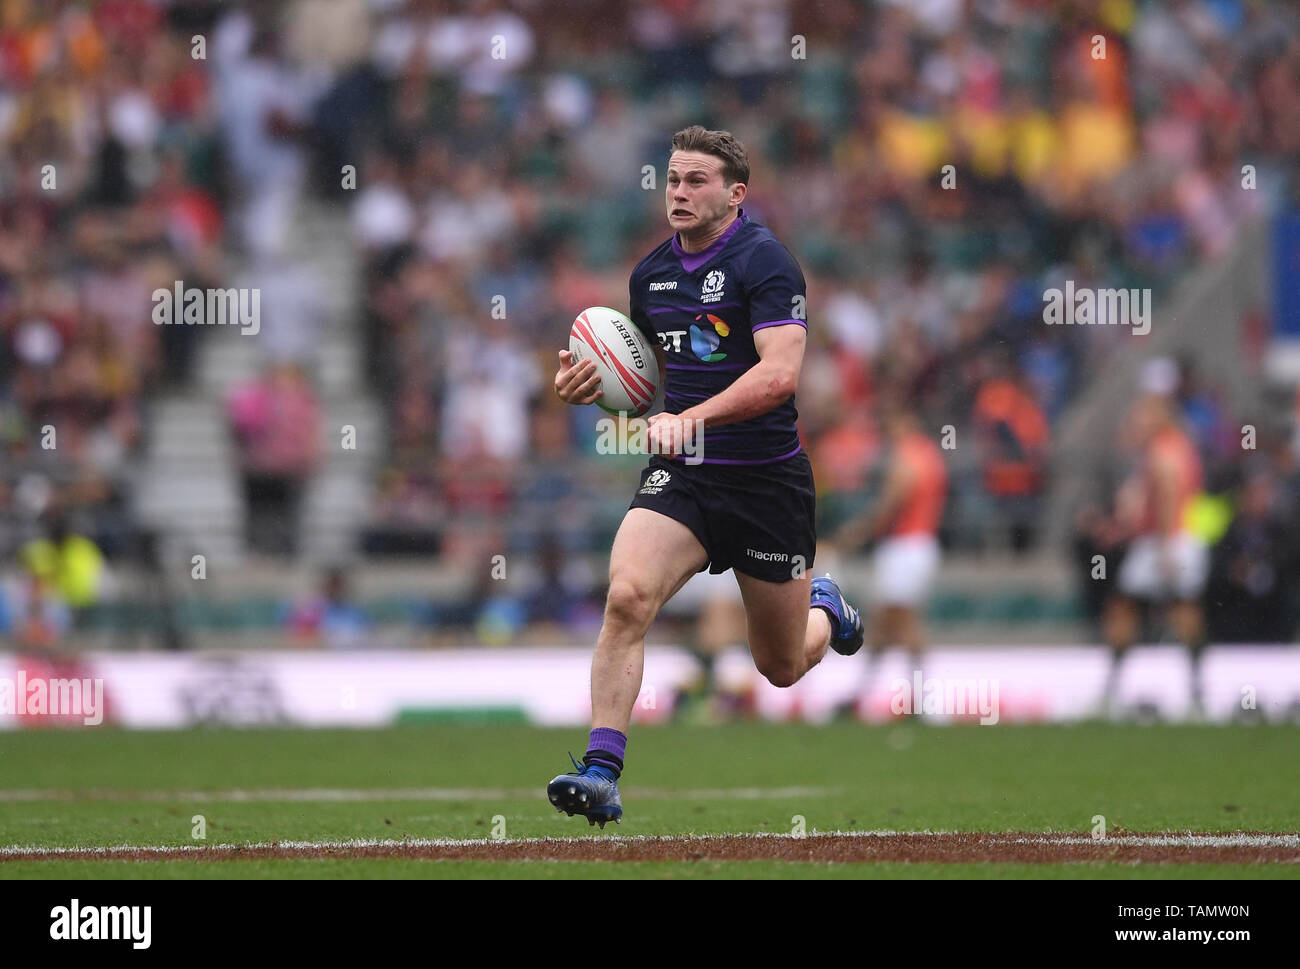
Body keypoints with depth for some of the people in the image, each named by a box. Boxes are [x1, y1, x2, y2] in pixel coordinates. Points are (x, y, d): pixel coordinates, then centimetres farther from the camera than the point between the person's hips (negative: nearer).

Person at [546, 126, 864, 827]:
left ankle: (825, 609, 48)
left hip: (766, 479, -4)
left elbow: (780, 374, -25)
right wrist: (590, 384, 2)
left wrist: (693, 416, -35)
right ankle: (601, 772, -25)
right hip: (680, 476, 4)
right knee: (626, 596, -25)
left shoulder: (764, 261, -13)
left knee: (782, 669, 11)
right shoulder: (651, 273, 7)